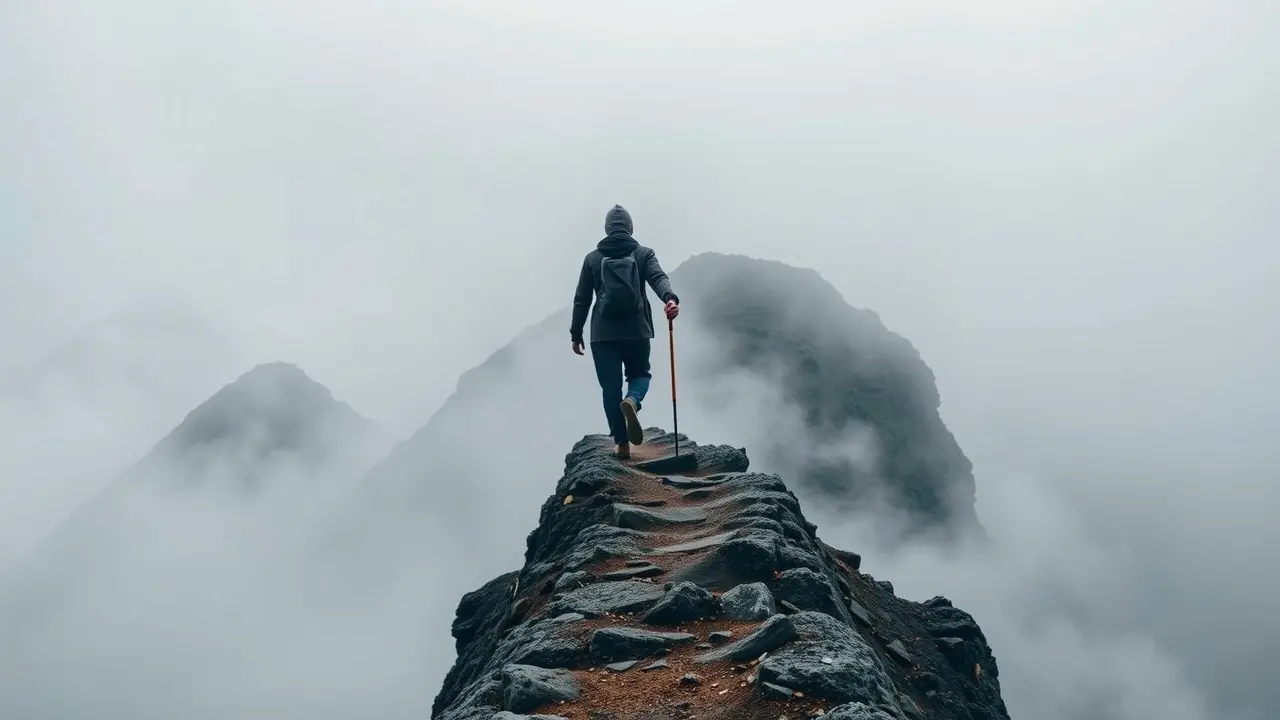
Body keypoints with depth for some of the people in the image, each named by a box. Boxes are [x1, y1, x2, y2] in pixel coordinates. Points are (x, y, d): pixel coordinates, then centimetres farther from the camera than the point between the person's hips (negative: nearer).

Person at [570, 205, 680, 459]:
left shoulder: (592, 258, 7)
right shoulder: (644, 254, 4)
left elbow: (581, 300, 7)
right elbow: (659, 278, -17)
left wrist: (576, 333, 14)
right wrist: (670, 298, -33)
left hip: (603, 334, 0)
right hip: (637, 331, 0)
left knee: (610, 387, 7)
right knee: (640, 374, 19)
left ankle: (622, 443, 4)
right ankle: (632, 401, -15)